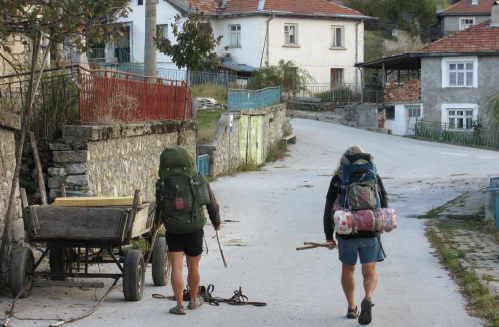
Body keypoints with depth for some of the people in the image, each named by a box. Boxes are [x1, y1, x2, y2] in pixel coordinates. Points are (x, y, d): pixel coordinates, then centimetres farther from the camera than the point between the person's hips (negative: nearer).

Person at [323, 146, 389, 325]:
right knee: (369, 271, 2)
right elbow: (384, 204, 4)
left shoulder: (338, 180, -2)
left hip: (346, 234, 0)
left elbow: (329, 209, -2)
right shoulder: (373, 177, 1)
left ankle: (352, 307, 21)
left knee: (347, 270, 19)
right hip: (370, 234, 0)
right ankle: (368, 298, -26)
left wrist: (329, 236, 5)